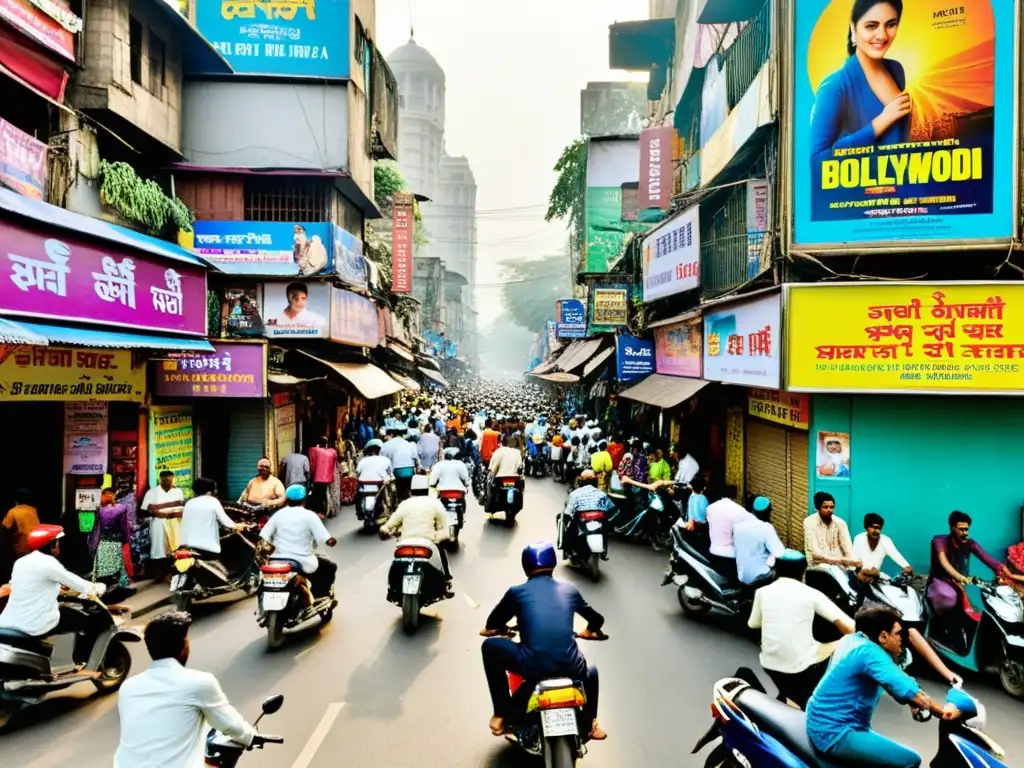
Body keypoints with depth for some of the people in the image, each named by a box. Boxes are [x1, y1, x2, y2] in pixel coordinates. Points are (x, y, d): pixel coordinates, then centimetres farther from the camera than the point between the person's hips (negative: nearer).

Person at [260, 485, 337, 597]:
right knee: (330, 567, 21)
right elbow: (329, 541, -10)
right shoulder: (309, 516, -6)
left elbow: (262, 539, 0)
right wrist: (333, 540, 11)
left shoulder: (279, 514, 5)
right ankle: (316, 598, 14)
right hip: (303, 563, -3)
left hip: (278, 562, 4)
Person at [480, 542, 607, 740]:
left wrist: (491, 629, 46)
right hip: (570, 667, 4)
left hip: (532, 666, -3)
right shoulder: (569, 589, 15)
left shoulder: (517, 592, 8)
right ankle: (590, 723, 34)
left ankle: (501, 715, 22)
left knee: (490, 647, 23)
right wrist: (590, 631, 52)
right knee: (590, 671, 39)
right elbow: (597, 619, 28)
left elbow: (492, 625, 21)